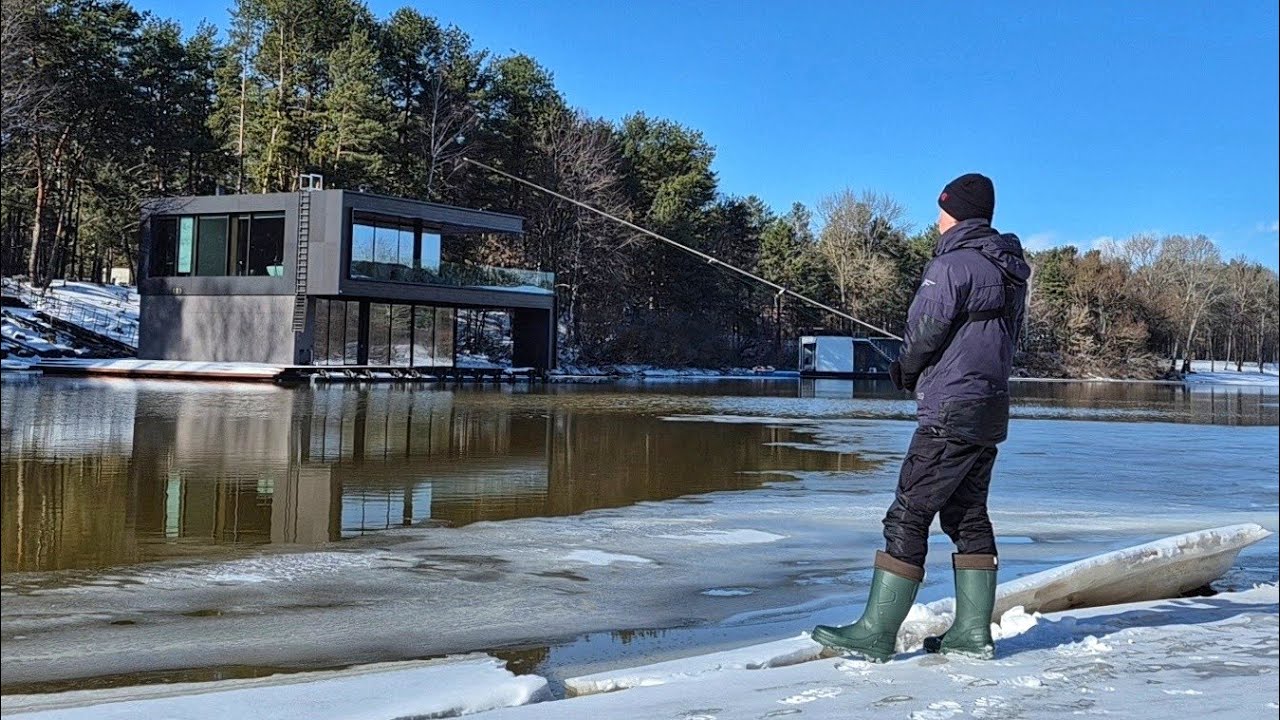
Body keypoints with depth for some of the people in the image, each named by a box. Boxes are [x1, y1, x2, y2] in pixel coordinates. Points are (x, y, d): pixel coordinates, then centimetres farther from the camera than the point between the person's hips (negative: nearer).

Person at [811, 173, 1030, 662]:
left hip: (951, 413, -9)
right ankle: (973, 631, 16)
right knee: (968, 517, 14)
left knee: (908, 517, -6)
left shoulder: (952, 266, -13)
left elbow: (922, 337, -14)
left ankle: (875, 633, -5)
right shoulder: (1009, 272, 14)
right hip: (991, 412, 9)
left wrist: (905, 371, 8)